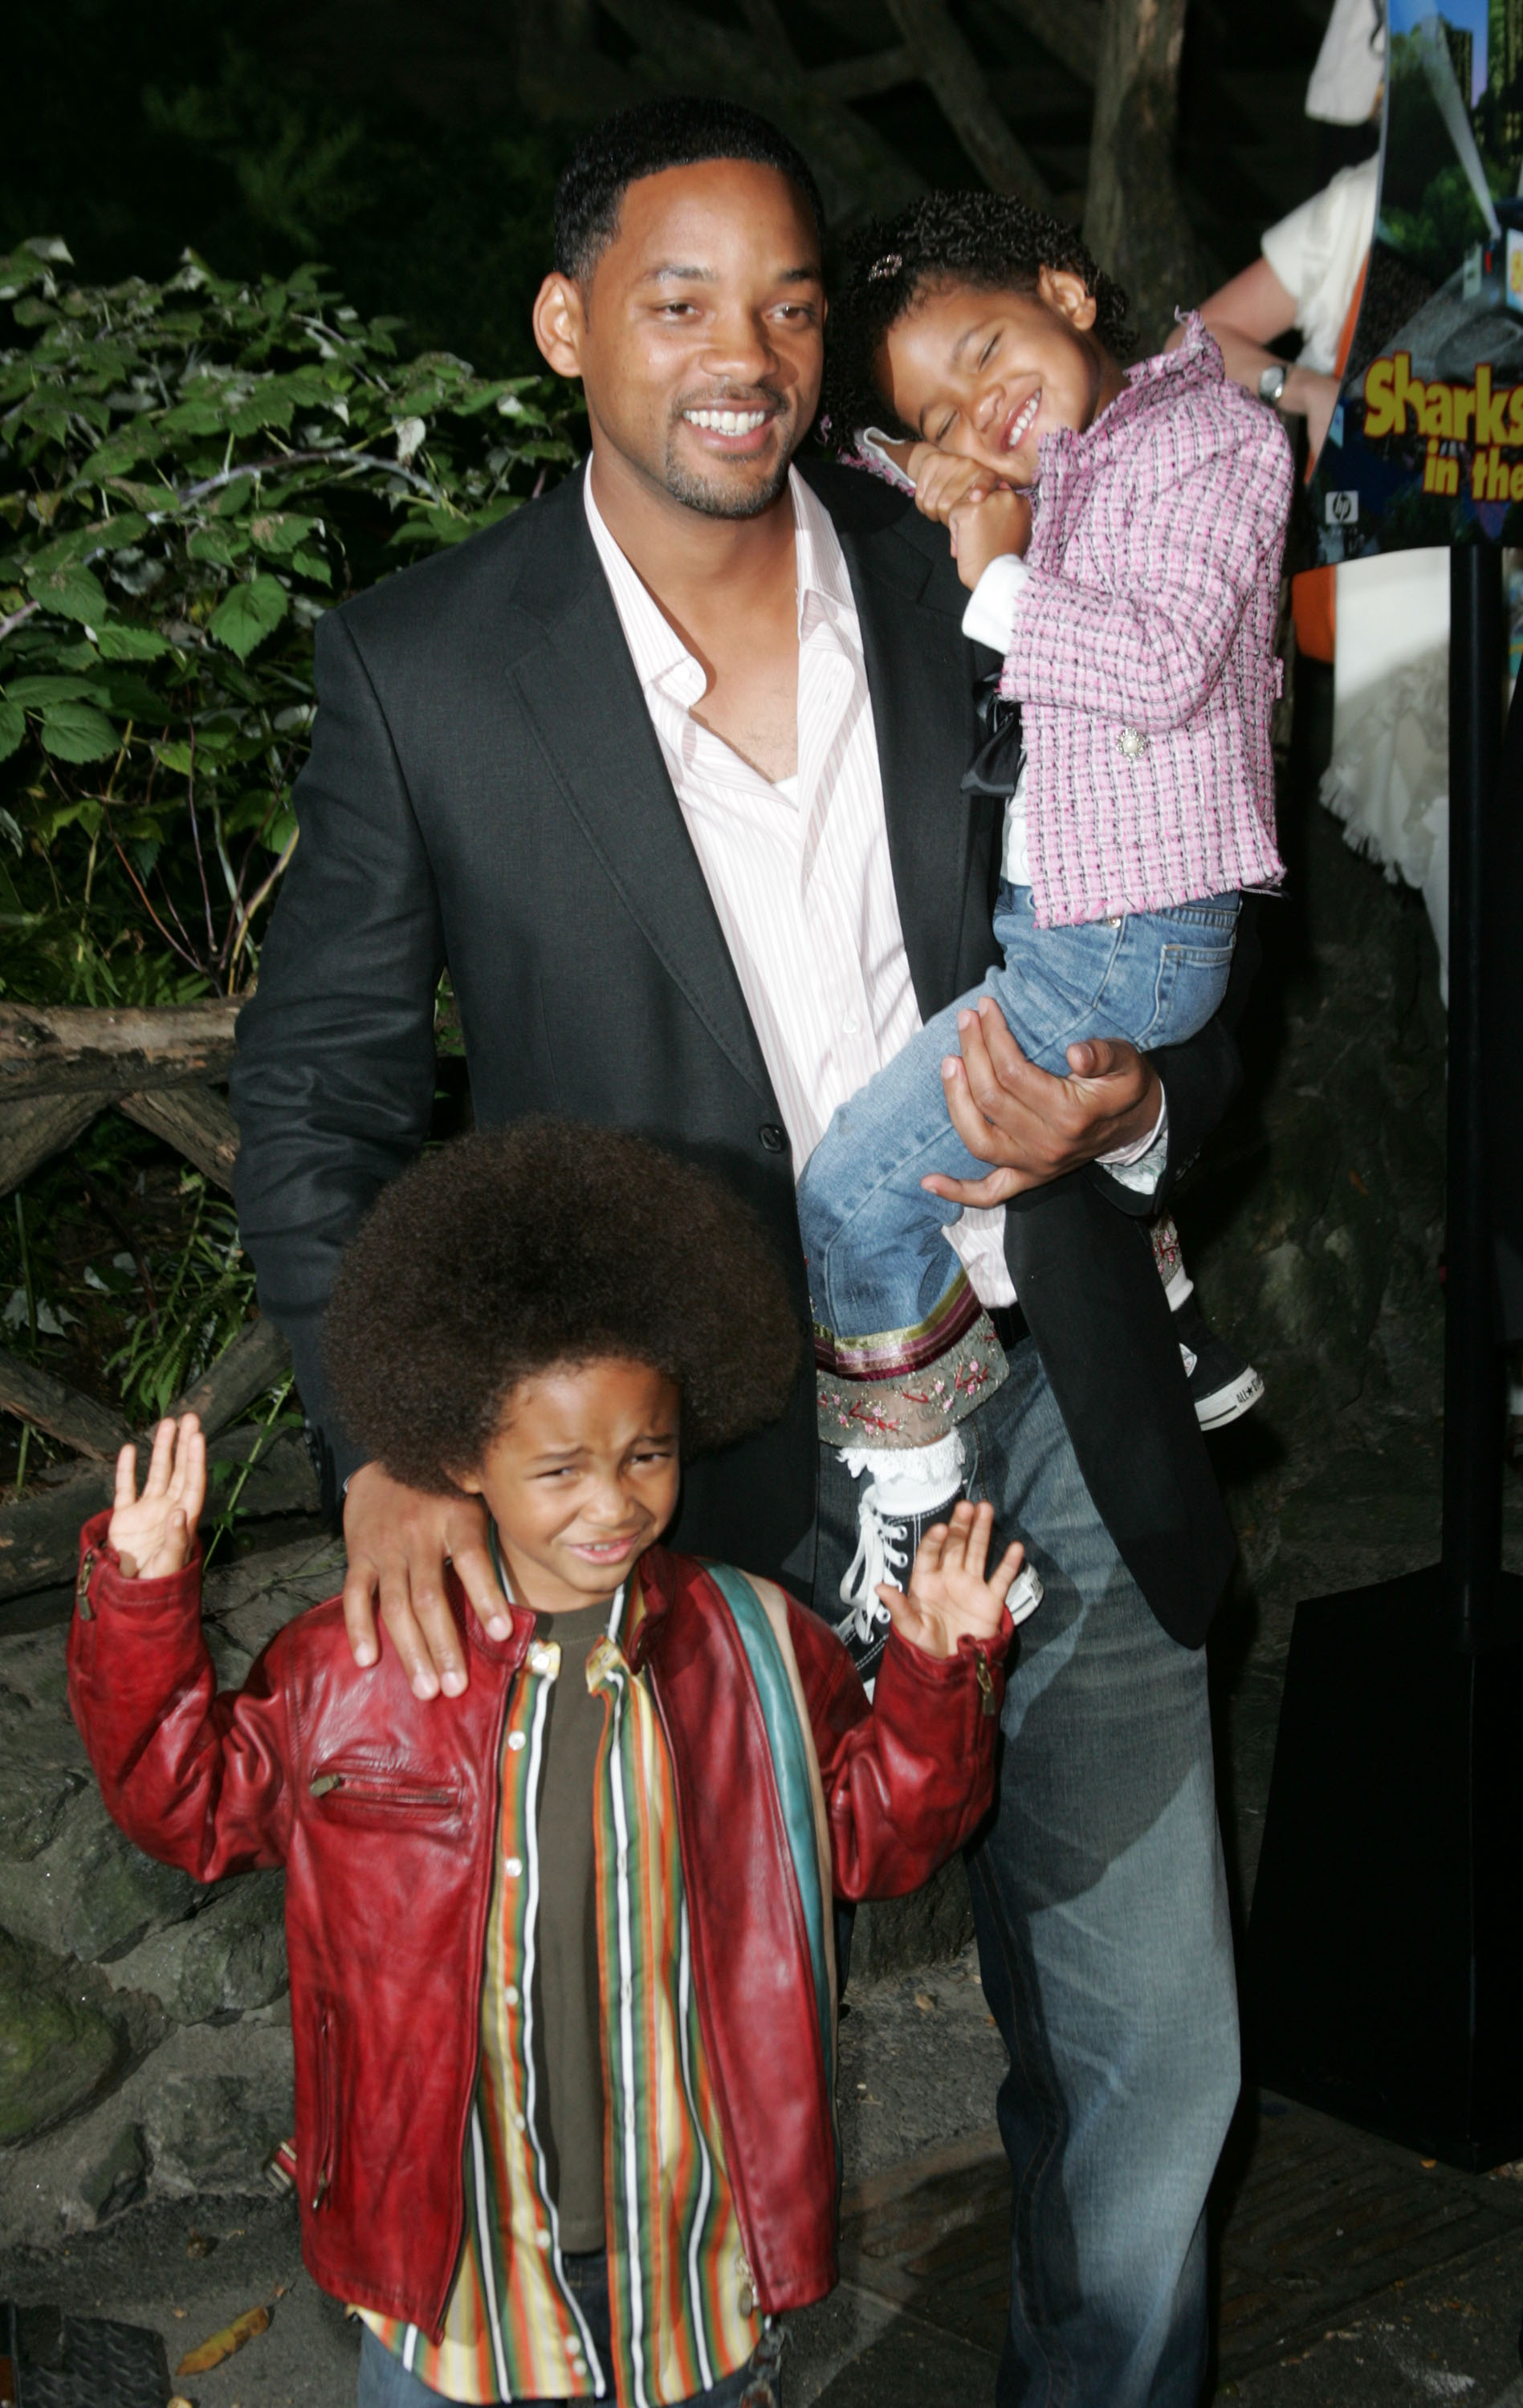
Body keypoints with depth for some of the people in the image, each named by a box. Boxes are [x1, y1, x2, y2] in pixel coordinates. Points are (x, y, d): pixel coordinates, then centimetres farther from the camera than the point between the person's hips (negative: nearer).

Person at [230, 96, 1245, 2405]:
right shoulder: (421, 670, -6)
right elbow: (321, 1088, -2)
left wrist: (1124, 1107, -14)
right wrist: (388, 1448, -15)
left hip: (1051, 1425, 3)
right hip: (723, 1486, -3)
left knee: (1153, 2051, 15)